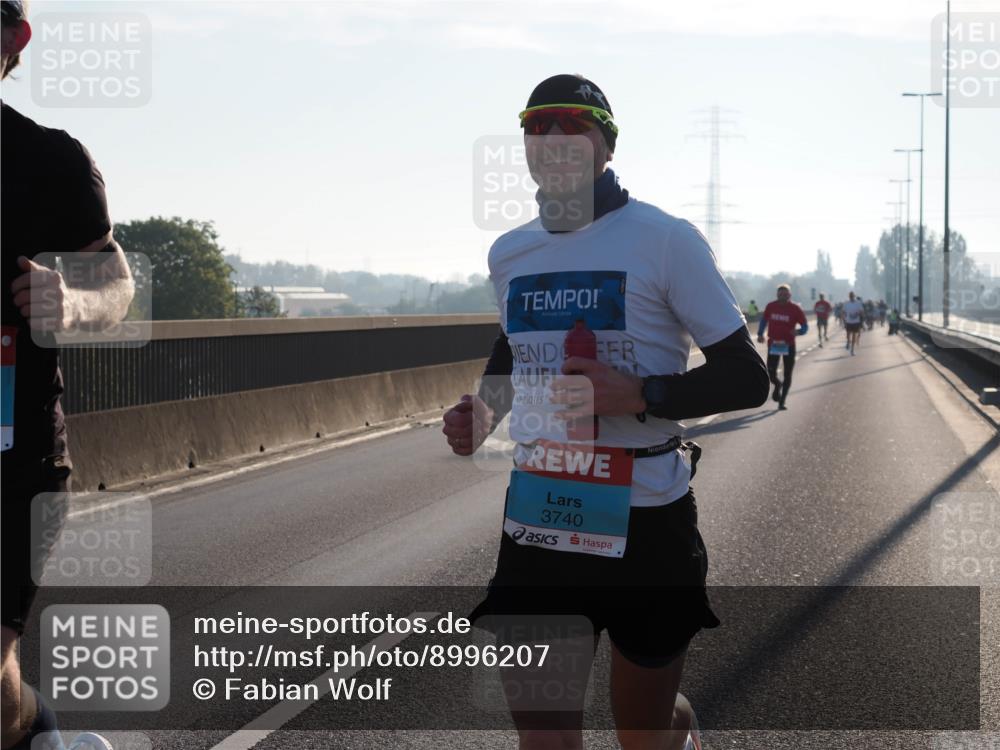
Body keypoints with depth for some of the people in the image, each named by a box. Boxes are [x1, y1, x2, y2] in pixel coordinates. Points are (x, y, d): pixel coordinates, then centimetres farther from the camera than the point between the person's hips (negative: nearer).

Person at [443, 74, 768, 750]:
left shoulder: (665, 239, -8)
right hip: (536, 523, 4)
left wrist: (639, 396, -22)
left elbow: (747, 378, -8)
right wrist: (483, 410, 9)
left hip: (647, 522, -4)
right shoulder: (509, 254, 9)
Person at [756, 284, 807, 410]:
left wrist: (798, 331, -27)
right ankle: (778, 384, 32)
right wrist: (760, 334, 2)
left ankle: (782, 401, 15)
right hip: (773, 344, 1)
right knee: (771, 373, -4)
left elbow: (805, 326, -5)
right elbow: (764, 320, 15)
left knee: (787, 375, 2)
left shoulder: (795, 309, -8)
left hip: (788, 345, -1)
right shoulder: (770, 307, -1)